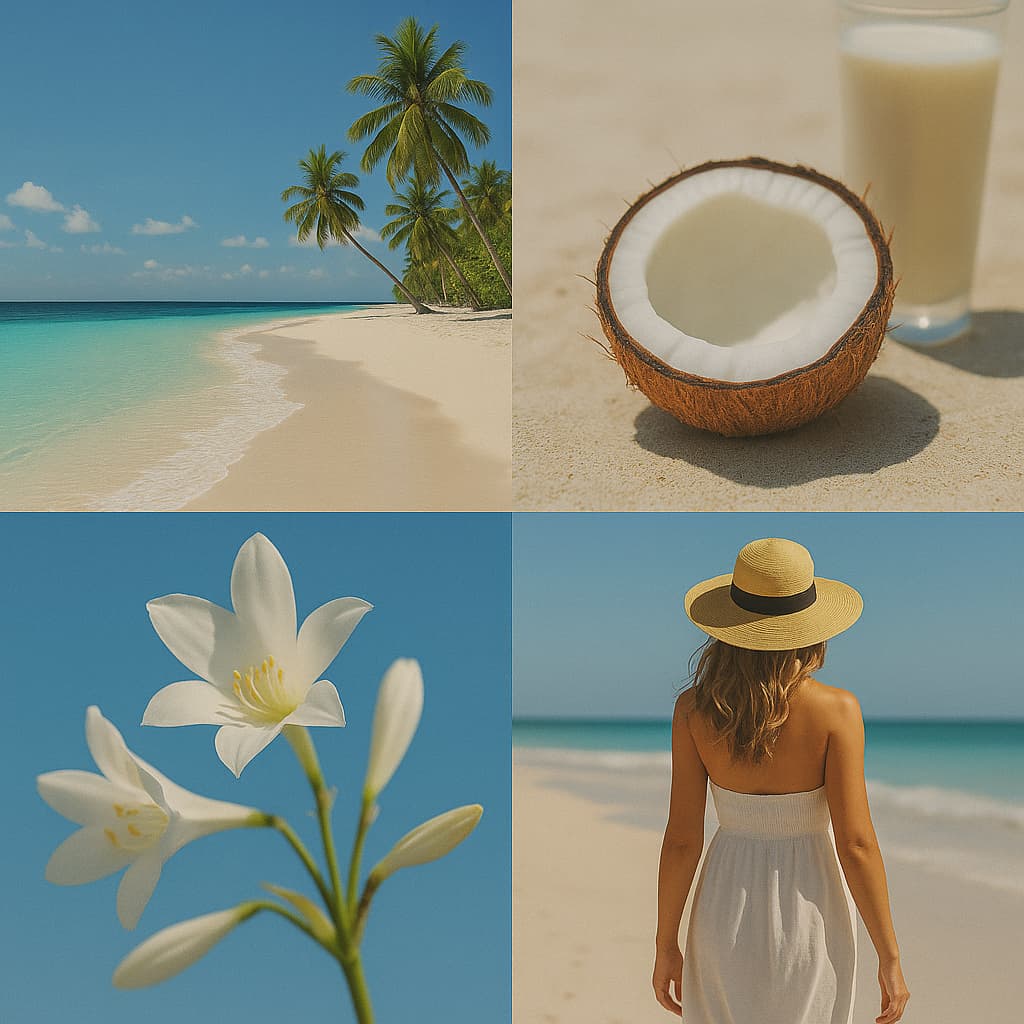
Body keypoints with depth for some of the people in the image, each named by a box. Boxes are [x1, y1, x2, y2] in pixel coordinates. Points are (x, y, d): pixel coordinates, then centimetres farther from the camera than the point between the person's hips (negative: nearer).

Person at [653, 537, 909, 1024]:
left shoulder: (694, 709, -13)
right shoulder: (835, 710, -18)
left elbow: (681, 839, -10)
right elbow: (856, 844, -18)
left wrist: (666, 946, 1)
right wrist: (890, 957, -7)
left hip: (726, 911, 1)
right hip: (808, 917, -1)